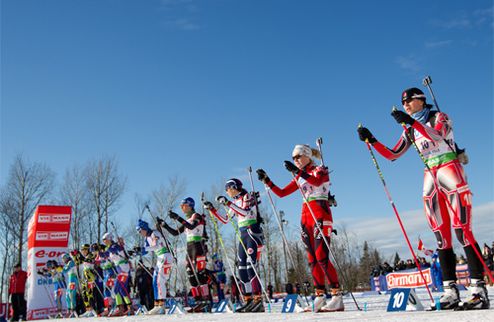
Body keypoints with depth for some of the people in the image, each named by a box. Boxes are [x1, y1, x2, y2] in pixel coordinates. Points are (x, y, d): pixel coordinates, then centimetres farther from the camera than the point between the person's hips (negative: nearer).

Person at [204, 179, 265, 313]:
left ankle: (258, 301, -18)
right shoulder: (235, 202, 18)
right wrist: (212, 209, 15)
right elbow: (225, 219, 23)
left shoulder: (248, 196, -3)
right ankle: (248, 301, 7)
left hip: (253, 234, -8)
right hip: (242, 236, 8)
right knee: (242, 269, 3)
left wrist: (227, 203, -24)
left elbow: (245, 212, -22)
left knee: (251, 267, -17)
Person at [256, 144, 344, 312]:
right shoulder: (300, 177, 20)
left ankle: (337, 297, -13)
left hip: (321, 213, -7)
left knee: (321, 257, -16)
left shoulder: (321, 170, 1)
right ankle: (320, 296, 4)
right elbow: (281, 193, 18)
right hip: (306, 216, 7)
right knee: (312, 259, 2)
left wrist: (297, 171, -32)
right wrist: (266, 181, 10)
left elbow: (316, 181, -23)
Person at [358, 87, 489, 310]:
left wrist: (411, 122, -33)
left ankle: (479, 289, -10)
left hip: (450, 170, -6)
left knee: (463, 232, -12)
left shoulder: (439, 117, -1)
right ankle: (450, 291, 2)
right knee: (442, 237, 1)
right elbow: (392, 155, 14)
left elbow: (437, 137, -23)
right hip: (430, 177, 6)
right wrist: (371, 141, 3)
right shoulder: (410, 130, 16)